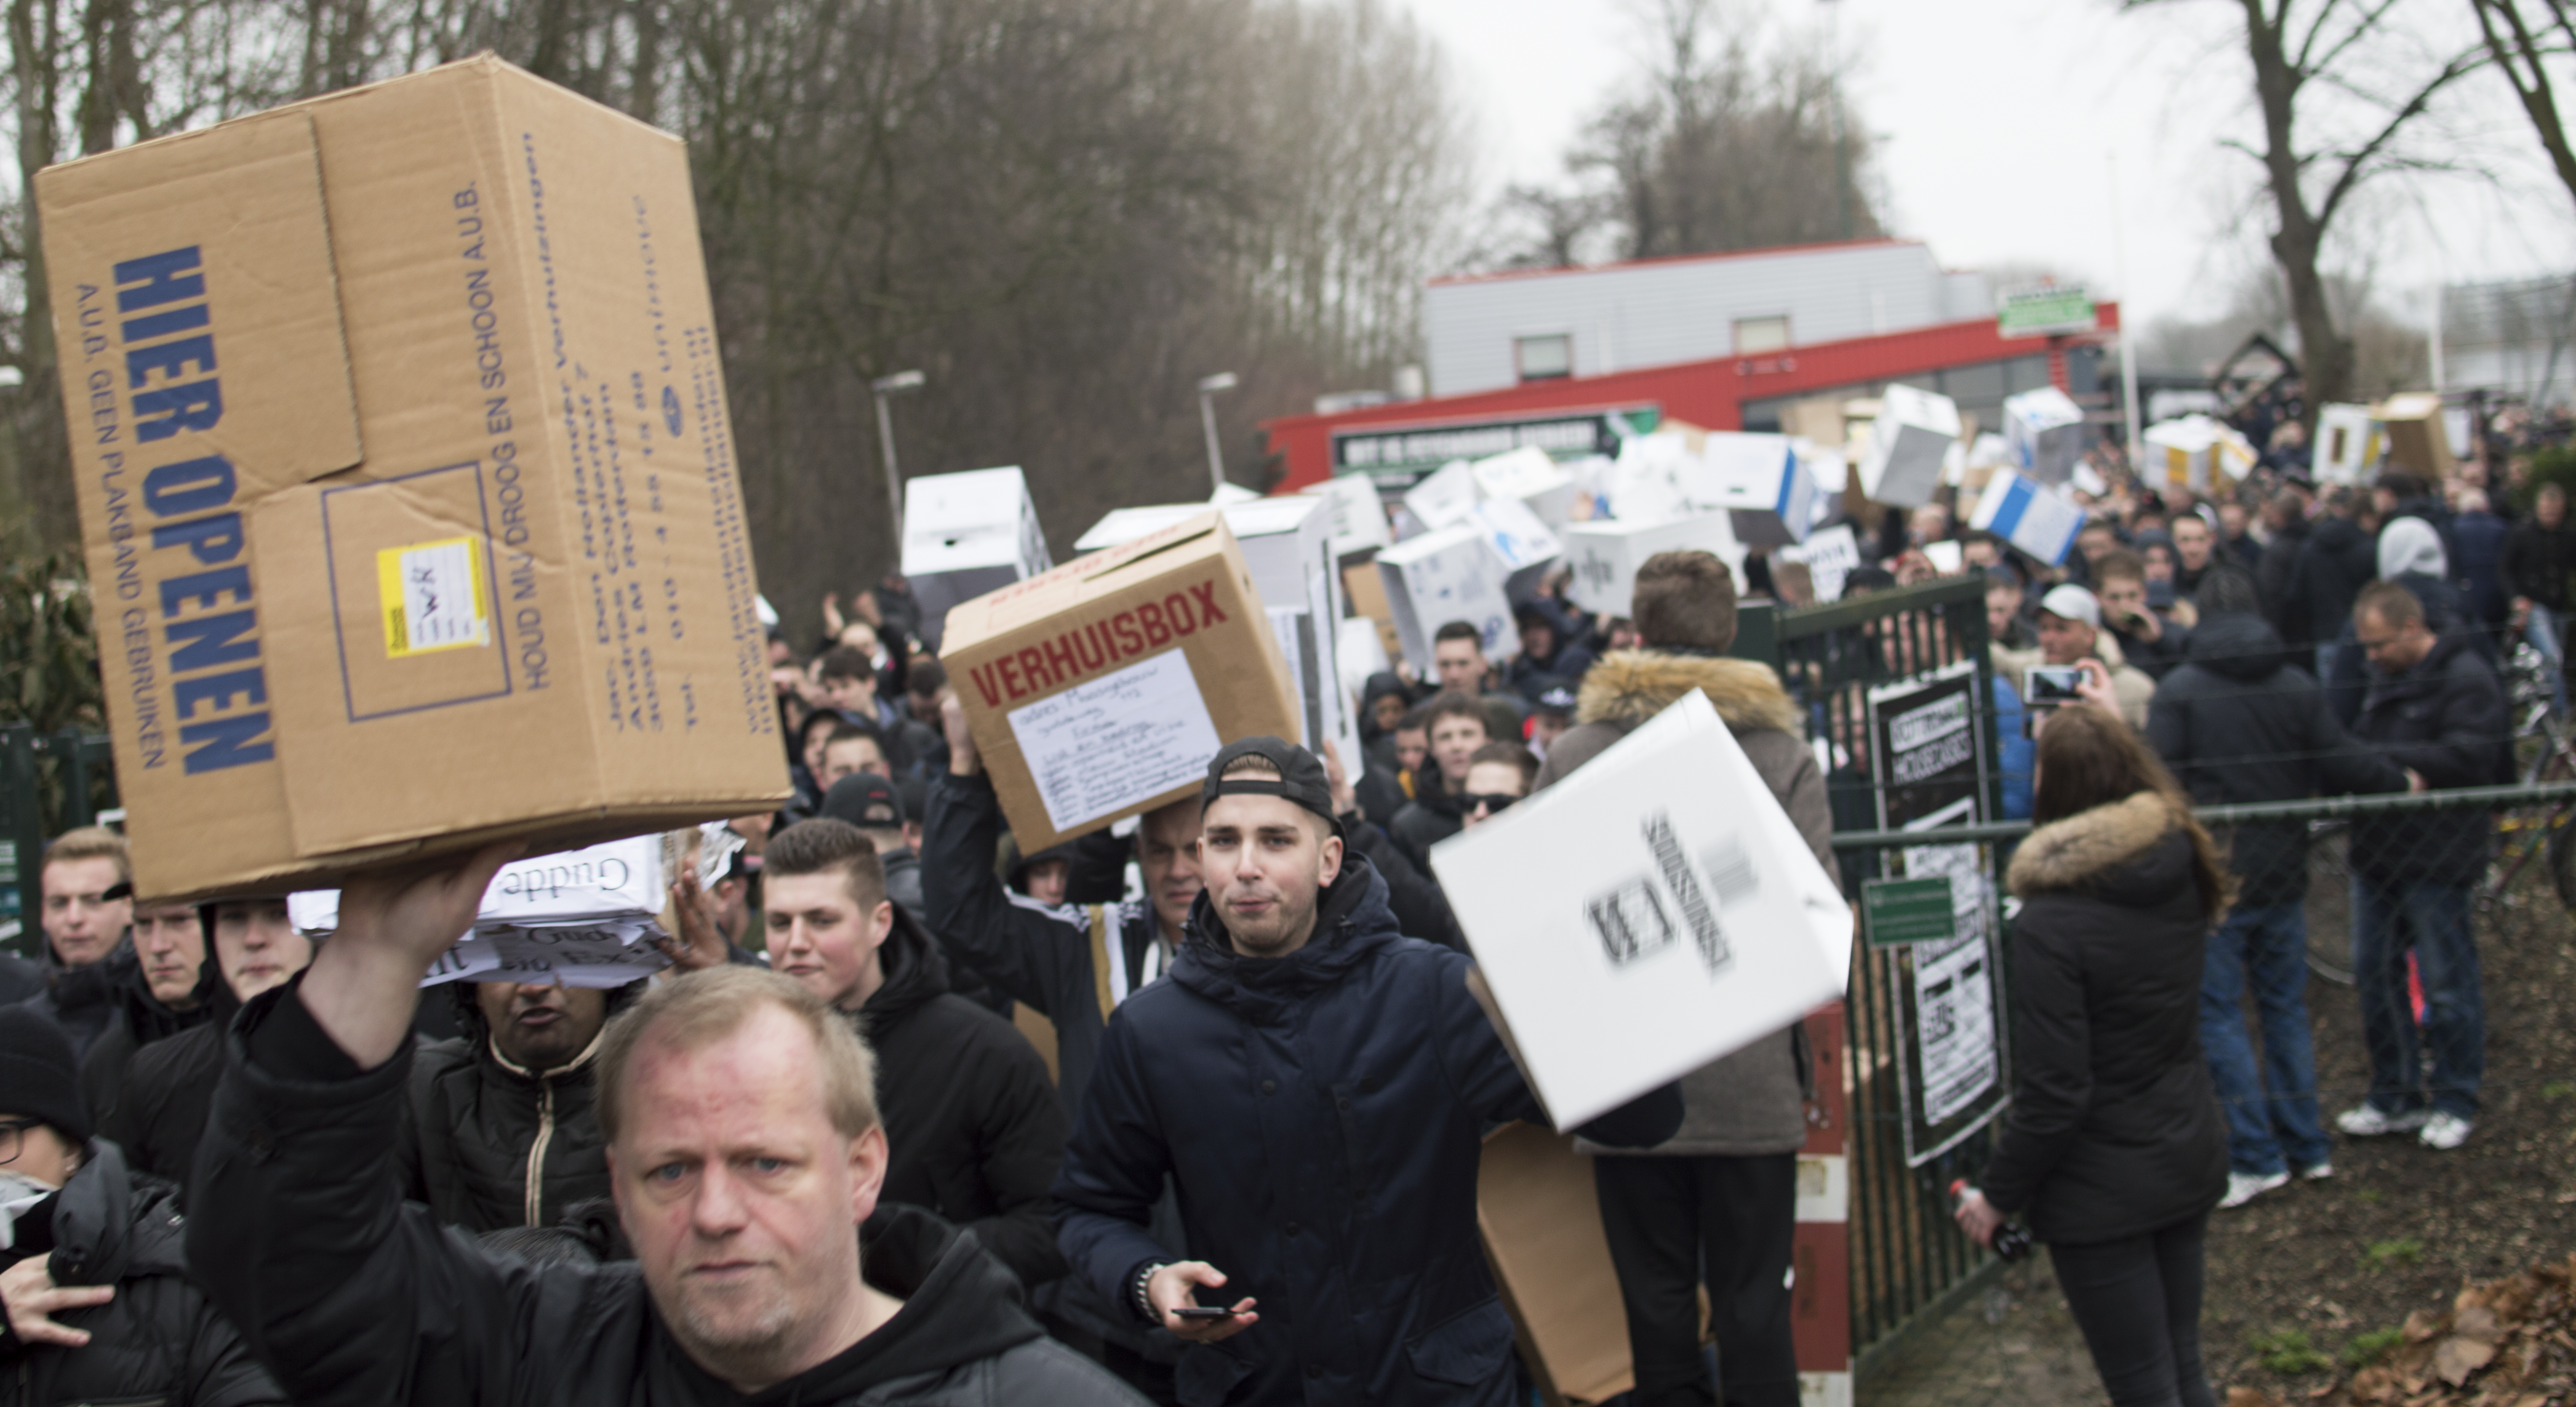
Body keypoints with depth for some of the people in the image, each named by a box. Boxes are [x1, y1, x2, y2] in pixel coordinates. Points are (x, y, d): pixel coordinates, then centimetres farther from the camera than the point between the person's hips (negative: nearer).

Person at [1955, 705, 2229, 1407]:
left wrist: (1998, 1195, -9)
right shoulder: (2182, 868, -6)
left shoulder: (2049, 925, -25)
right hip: (2192, 1157, 7)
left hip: (2102, 1189, -7)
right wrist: (2112, 729, 28)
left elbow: (2051, 1093, -22)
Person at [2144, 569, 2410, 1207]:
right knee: (2286, 1007, 16)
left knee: (2219, 1015, 2)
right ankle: (2306, 1144, 22)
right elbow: (2344, 767, 1)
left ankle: (2258, 1156, 0)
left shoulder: (2176, 693, -10)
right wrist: (2402, 781, 19)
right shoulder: (2299, 687, 0)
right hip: (2283, 873, 5)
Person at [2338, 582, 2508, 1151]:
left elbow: (2467, 760, -23)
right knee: (2374, 976, 10)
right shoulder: (2387, 677, 15)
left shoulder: (2465, 679, -12)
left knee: (2447, 984, 2)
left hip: (2437, 858, -8)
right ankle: (2396, 1098, 22)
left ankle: (2454, 1103, 15)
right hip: (2379, 850, 8)